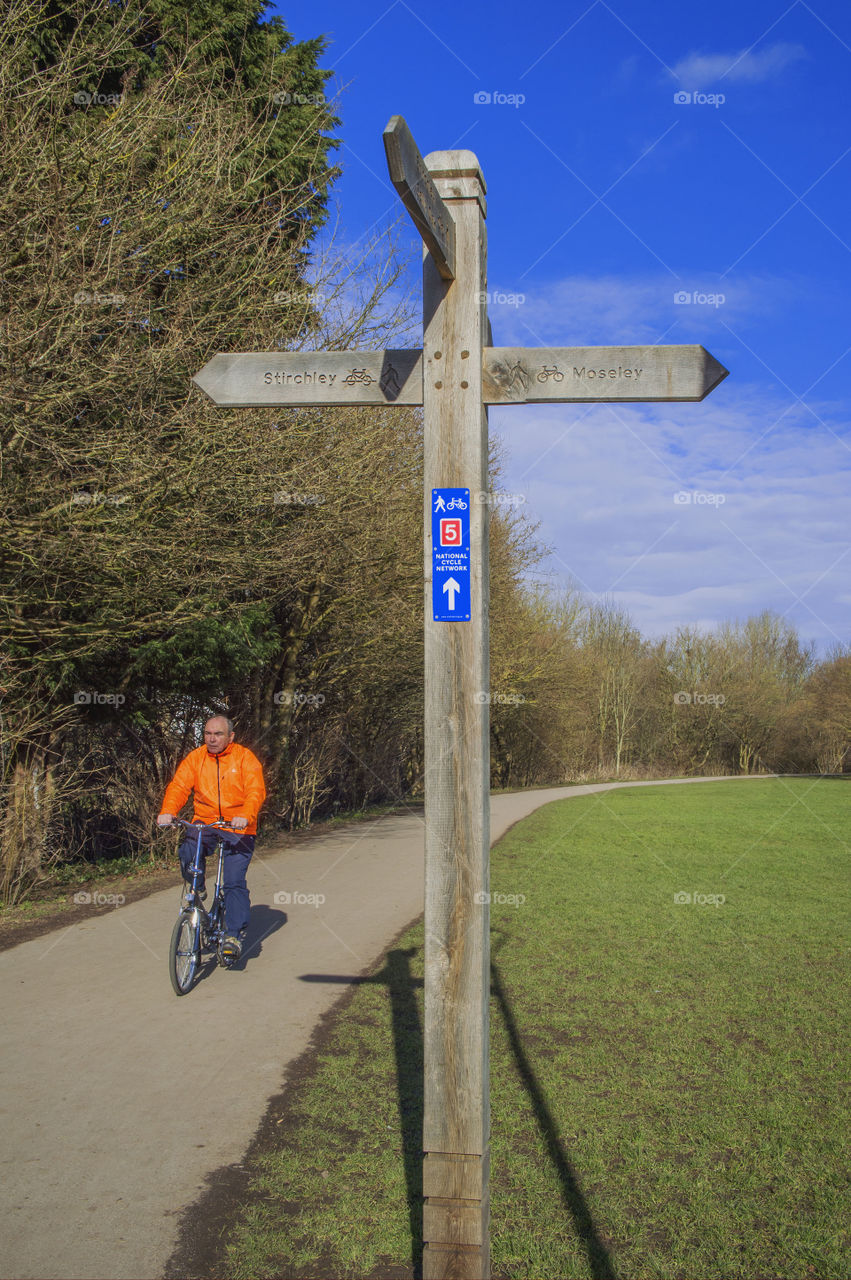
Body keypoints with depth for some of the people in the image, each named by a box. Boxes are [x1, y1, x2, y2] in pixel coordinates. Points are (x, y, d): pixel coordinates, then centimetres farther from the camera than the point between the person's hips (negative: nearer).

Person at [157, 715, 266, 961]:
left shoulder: (245, 758, -4)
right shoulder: (196, 758, 4)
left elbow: (256, 791, -15)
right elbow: (179, 785, -6)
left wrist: (245, 816, -34)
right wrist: (168, 811, -25)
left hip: (238, 829, -2)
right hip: (204, 821, 3)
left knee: (234, 881, -10)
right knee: (187, 853, -25)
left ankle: (235, 934, 2)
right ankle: (198, 889, 7)